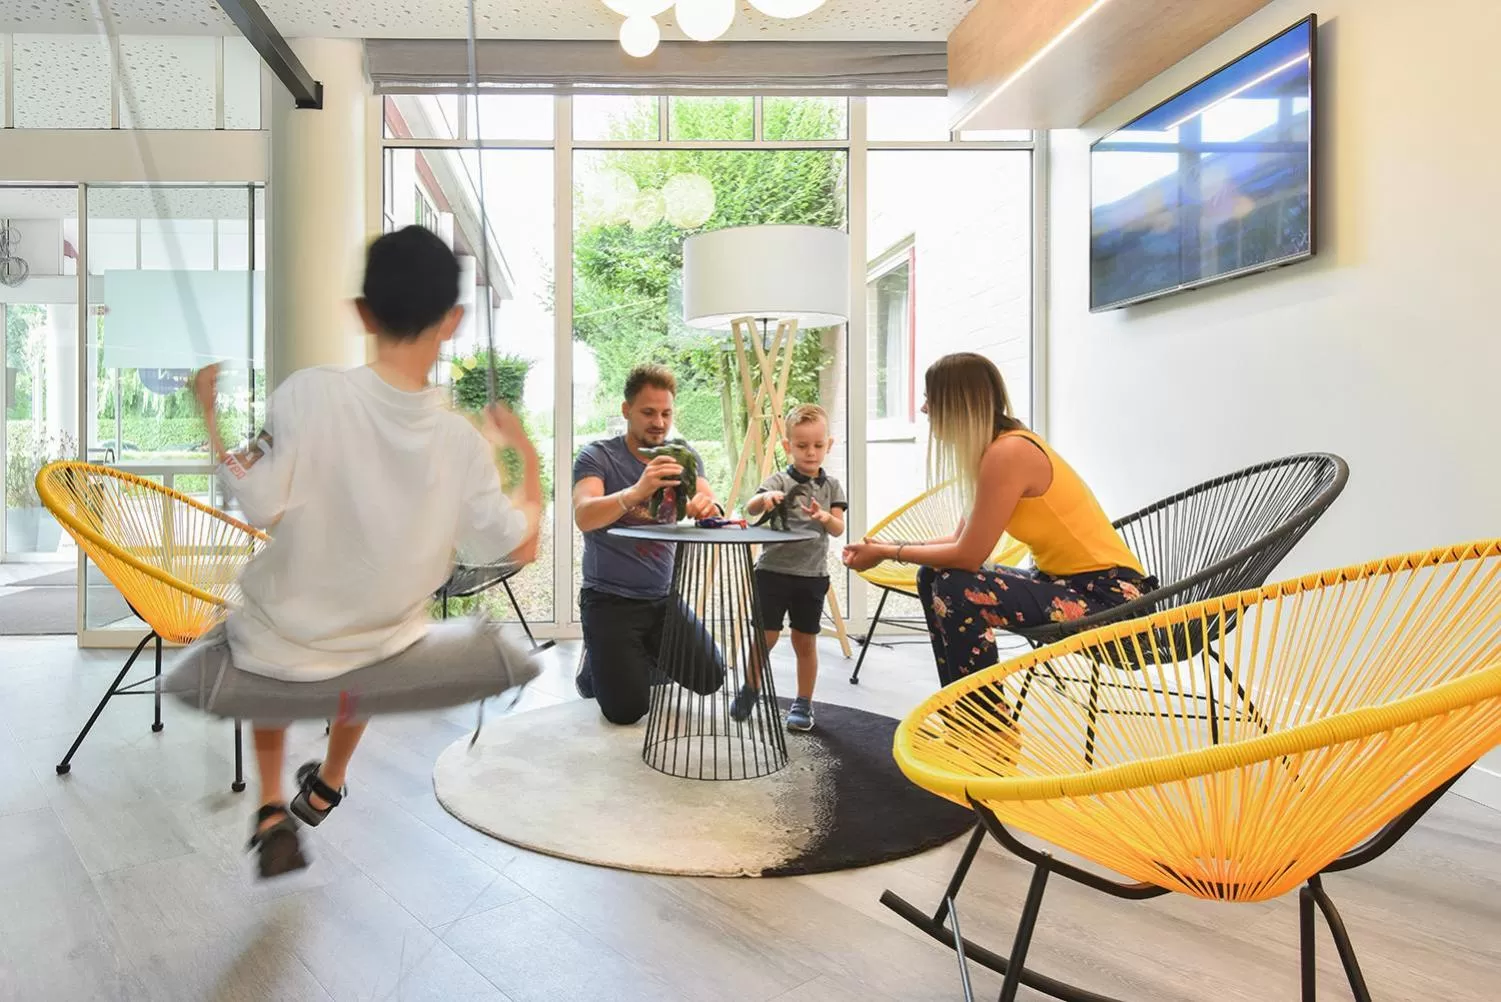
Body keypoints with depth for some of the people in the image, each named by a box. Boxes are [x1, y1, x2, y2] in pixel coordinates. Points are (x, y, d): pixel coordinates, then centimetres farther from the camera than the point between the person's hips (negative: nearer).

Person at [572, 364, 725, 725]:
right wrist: (637, 492, -47)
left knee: (710, 679, -1)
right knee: (627, 710, -11)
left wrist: (709, 508, -36)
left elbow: (712, 509, -11)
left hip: (663, 597, 5)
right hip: (609, 600, -4)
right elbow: (584, 517, -29)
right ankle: (595, 662, 22)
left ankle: (647, 658, 27)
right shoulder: (597, 456, -12)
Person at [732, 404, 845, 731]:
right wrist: (765, 498, -41)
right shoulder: (780, 481, -4)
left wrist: (824, 517, -25)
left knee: (805, 641, 10)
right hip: (773, 571, -2)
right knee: (766, 636, 3)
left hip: (812, 575, 2)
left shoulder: (831, 486, 6)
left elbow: (839, 528, -3)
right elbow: (750, 508, -19)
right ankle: (751, 687, 27)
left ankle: (804, 703, 24)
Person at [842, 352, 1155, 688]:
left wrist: (887, 553, -11)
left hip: (1111, 594, -10)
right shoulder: (1002, 446, 6)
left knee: (957, 593, -24)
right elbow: (962, 542, 7)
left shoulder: (1008, 452, -23)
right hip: (1068, 581, 10)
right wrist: (886, 546, 1)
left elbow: (967, 556, -22)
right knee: (936, 580, 7)